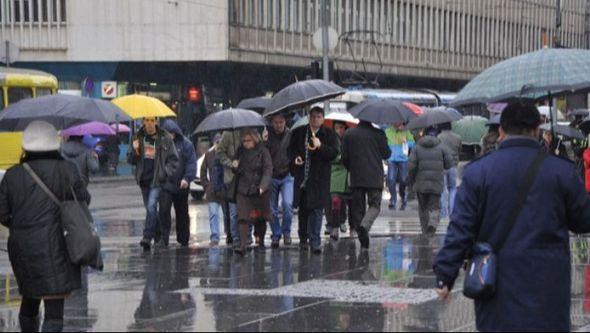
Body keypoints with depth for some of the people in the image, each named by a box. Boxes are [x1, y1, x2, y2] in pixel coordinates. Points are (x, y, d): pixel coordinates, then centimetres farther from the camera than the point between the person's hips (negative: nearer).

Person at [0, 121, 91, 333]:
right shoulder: (66, 171, -7)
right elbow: (83, 200, 2)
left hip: (21, 247, 4)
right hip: (53, 248, -4)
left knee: (29, 302, 24)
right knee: (54, 310, -5)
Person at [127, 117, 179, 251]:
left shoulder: (165, 138, -2)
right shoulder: (138, 138, 8)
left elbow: (173, 159, 1)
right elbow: (130, 160, 11)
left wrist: (165, 173, -12)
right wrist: (134, 150, -10)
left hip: (157, 180, -5)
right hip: (144, 180, 5)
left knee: (151, 206, -18)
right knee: (150, 209, 12)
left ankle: (147, 237, -21)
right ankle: (158, 236, 24)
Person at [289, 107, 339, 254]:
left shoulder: (329, 134, 1)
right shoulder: (298, 133, 10)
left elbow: (335, 152, -8)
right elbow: (290, 149, 18)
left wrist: (320, 146, -22)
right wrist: (295, 158, -4)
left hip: (319, 178, -3)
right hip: (302, 176, 3)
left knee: (317, 209, -9)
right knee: (302, 209, 12)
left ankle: (315, 240, -8)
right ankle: (303, 238, 27)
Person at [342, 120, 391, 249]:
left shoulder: (349, 134, 1)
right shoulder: (378, 134, -6)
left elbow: (344, 158, 3)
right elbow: (386, 154, 1)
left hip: (356, 177, 2)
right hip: (375, 177, -2)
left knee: (358, 208, 9)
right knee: (375, 205, 6)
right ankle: (365, 225, -24)